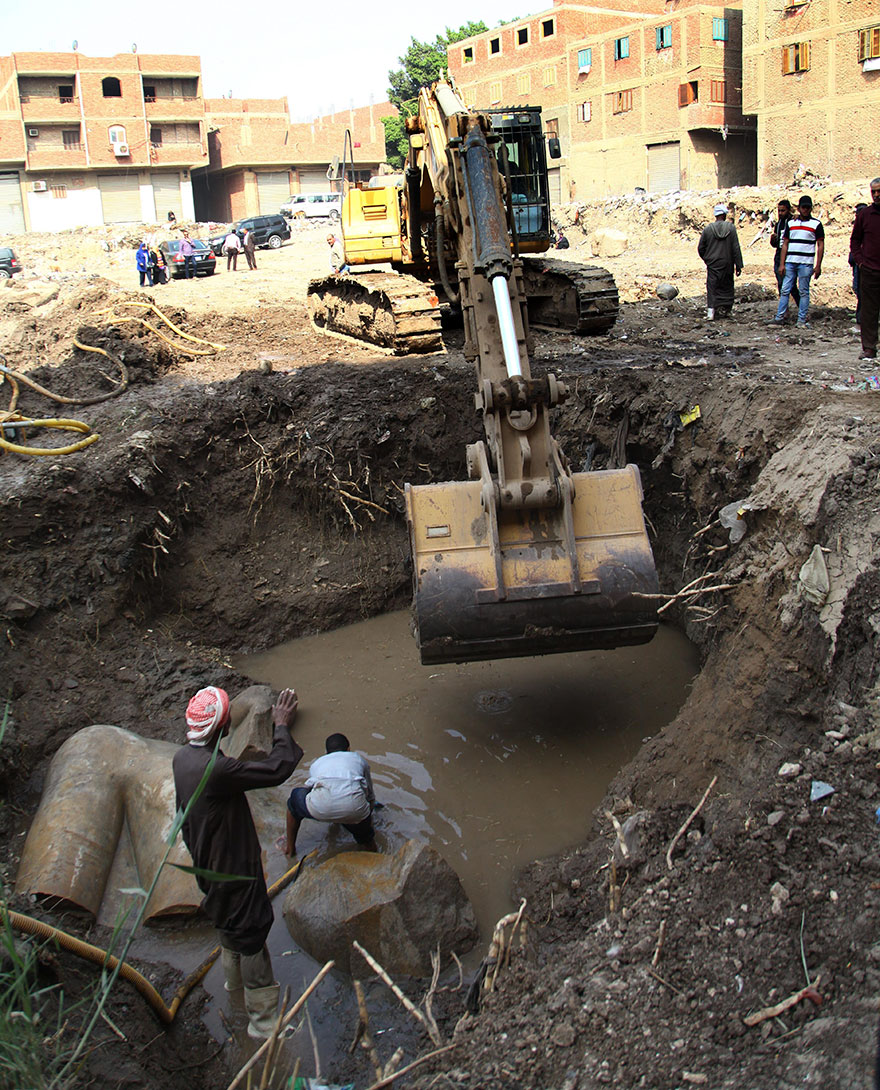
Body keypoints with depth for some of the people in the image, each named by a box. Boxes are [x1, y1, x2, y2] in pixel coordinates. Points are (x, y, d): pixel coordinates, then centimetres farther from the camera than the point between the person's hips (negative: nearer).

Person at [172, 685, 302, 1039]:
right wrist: (282, 726, -20)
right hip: (233, 868, -9)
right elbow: (277, 769, -33)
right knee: (251, 933, 6)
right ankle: (262, 1018, 20)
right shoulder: (215, 769, -37)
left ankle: (233, 977, 55)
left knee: (229, 922, 31)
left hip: (208, 861, 9)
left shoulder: (182, 758, -6)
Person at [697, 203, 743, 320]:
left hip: (712, 264, 0)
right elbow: (736, 248, -5)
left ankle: (710, 310, -9)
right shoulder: (731, 228, -5)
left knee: (712, 288, 3)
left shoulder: (707, 229, -2)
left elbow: (700, 248, 4)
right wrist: (738, 265, 0)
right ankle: (724, 310, 15)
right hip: (727, 264, 0)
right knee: (726, 287, 12)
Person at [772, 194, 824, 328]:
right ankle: (780, 316, 7)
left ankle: (802, 320, 4)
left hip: (806, 263, -3)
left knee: (804, 292, 0)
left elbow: (820, 246, 1)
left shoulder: (816, 224, 3)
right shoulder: (790, 223, 12)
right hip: (790, 263, 3)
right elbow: (785, 244, 13)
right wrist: (782, 264, 4)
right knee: (785, 290, 1)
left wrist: (818, 266, -6)